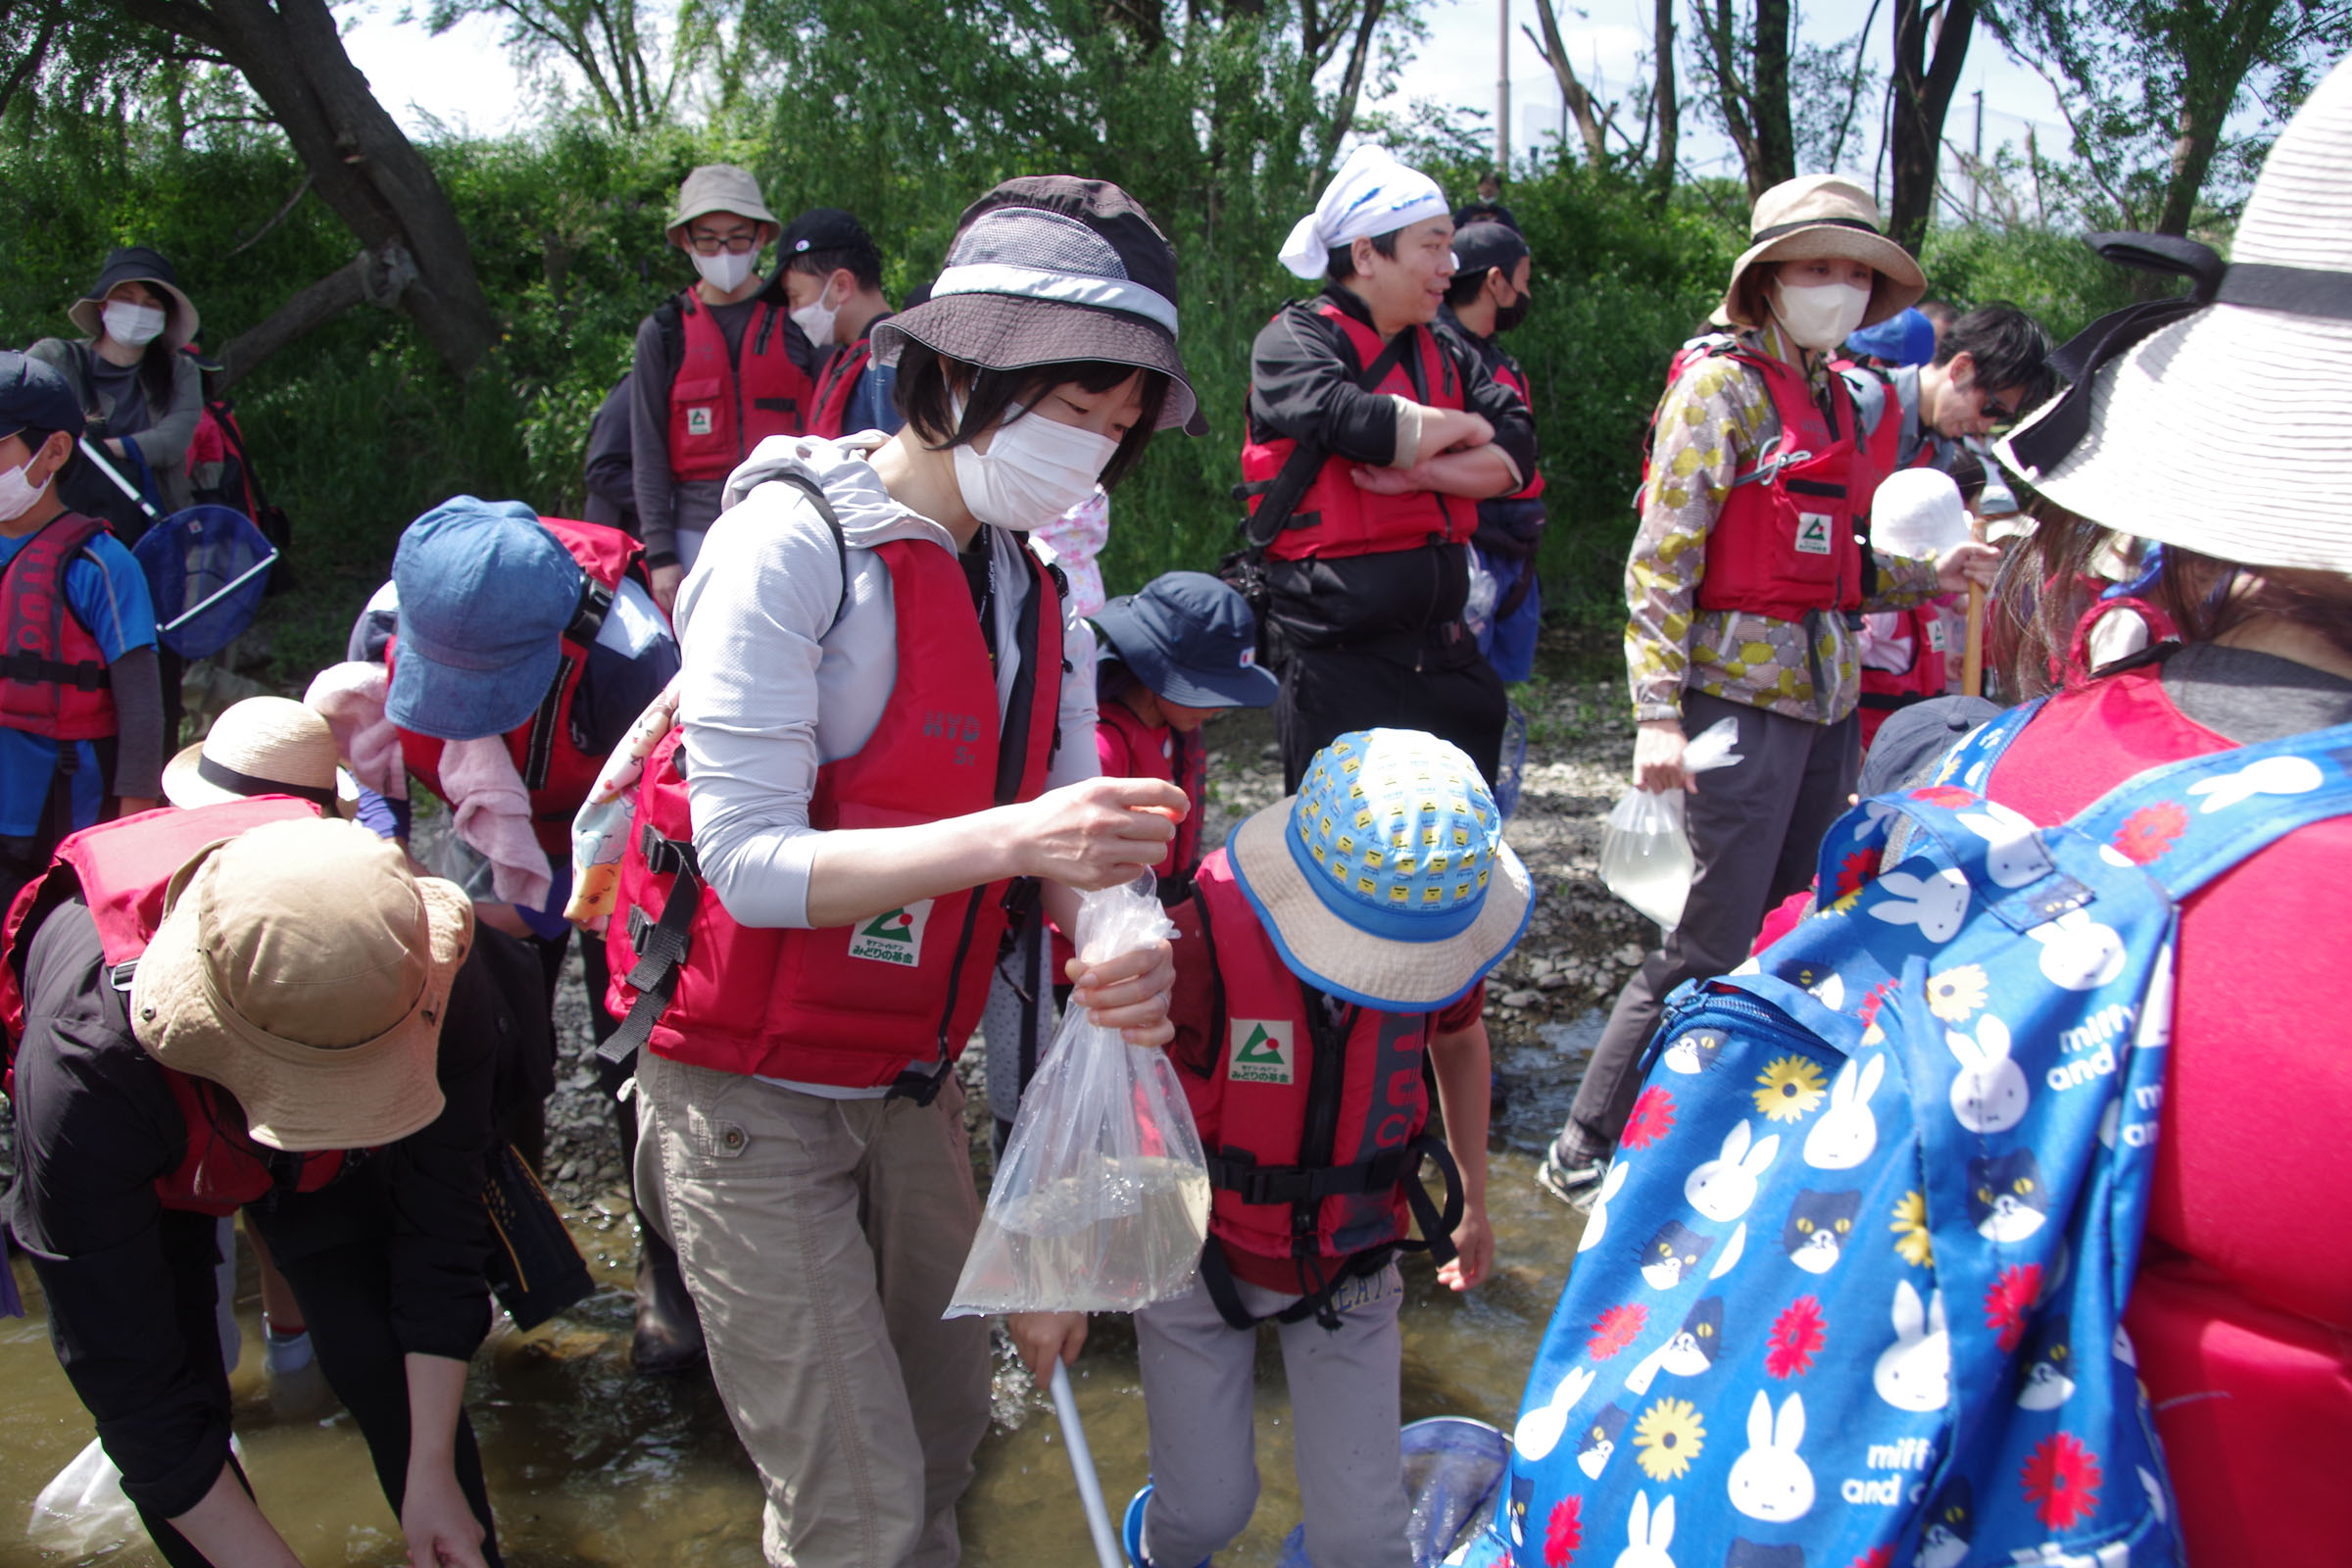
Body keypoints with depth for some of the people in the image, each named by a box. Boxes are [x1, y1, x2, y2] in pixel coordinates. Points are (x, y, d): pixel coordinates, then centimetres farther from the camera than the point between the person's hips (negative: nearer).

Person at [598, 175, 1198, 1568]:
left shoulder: (1037, 593, 3)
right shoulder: (793, 539, -20)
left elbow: (1067, 836, -1)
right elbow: (750, 860, -26)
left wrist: (1116, 949, -24)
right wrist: (1006, 837, -38)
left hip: (909, 1080, 7)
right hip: (750, 1088, -6)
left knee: (945, 1428, 18)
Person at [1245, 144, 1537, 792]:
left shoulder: (1442, 355, 15)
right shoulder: (1292, 342, -5)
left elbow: (1516, 452, 3)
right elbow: (1358, 421, -24)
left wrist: (1419, 474, -16)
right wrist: (1467, 427, -5)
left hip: (1444, 658, 7)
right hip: (1339, 666, -6)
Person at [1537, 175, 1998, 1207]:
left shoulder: (1830, 395, 17)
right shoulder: (1724, 383, -7)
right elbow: (1663, 559, -14)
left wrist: (1926, 576, 13)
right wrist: (1657, 715, -20)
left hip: (1825, 694, 8)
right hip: (1741, 688, -8)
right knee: (1716, 945, -6)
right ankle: (1586, 1153, 6)